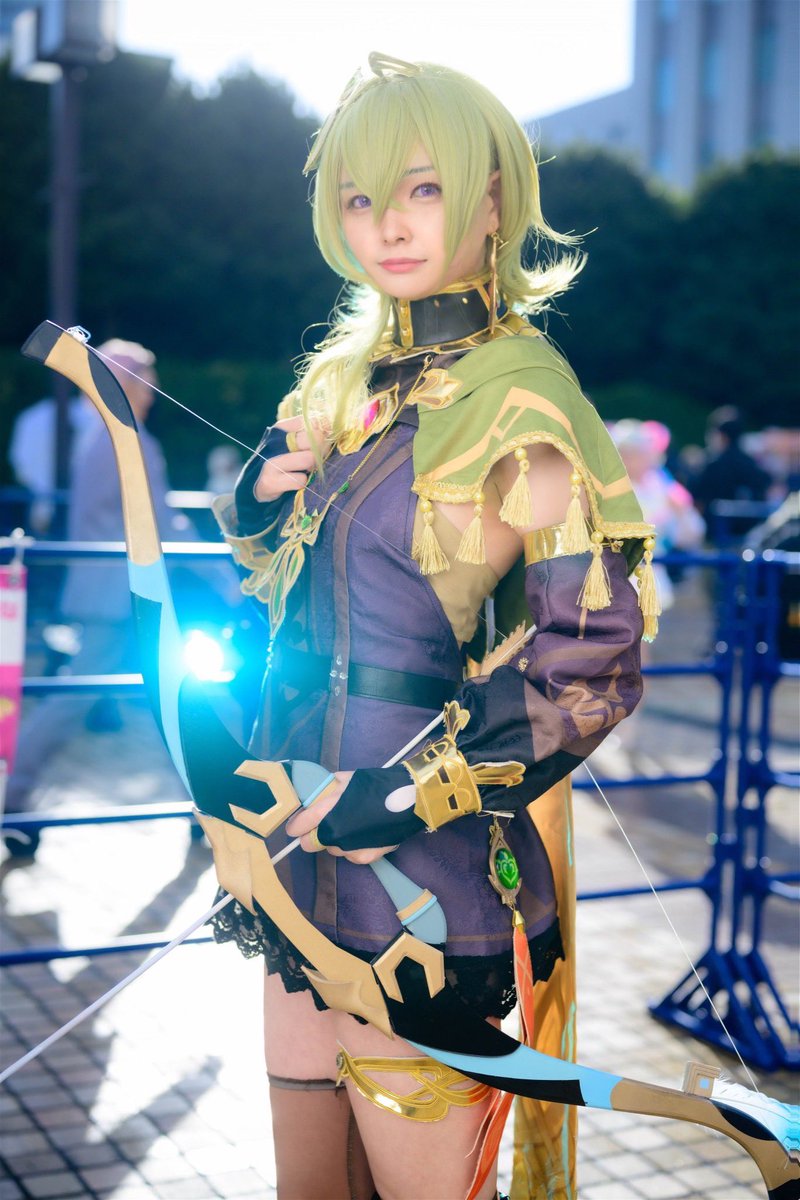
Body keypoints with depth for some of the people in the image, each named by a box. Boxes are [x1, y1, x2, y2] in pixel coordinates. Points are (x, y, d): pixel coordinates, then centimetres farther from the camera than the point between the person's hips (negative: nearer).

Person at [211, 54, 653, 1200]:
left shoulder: (519, 398, -14)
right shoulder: (342, 376, 9)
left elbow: (595, 654, -19)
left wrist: (416, 794, -20)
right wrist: (262, 496, -1)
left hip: (432, 878, -7)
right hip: (309, 850, 7)